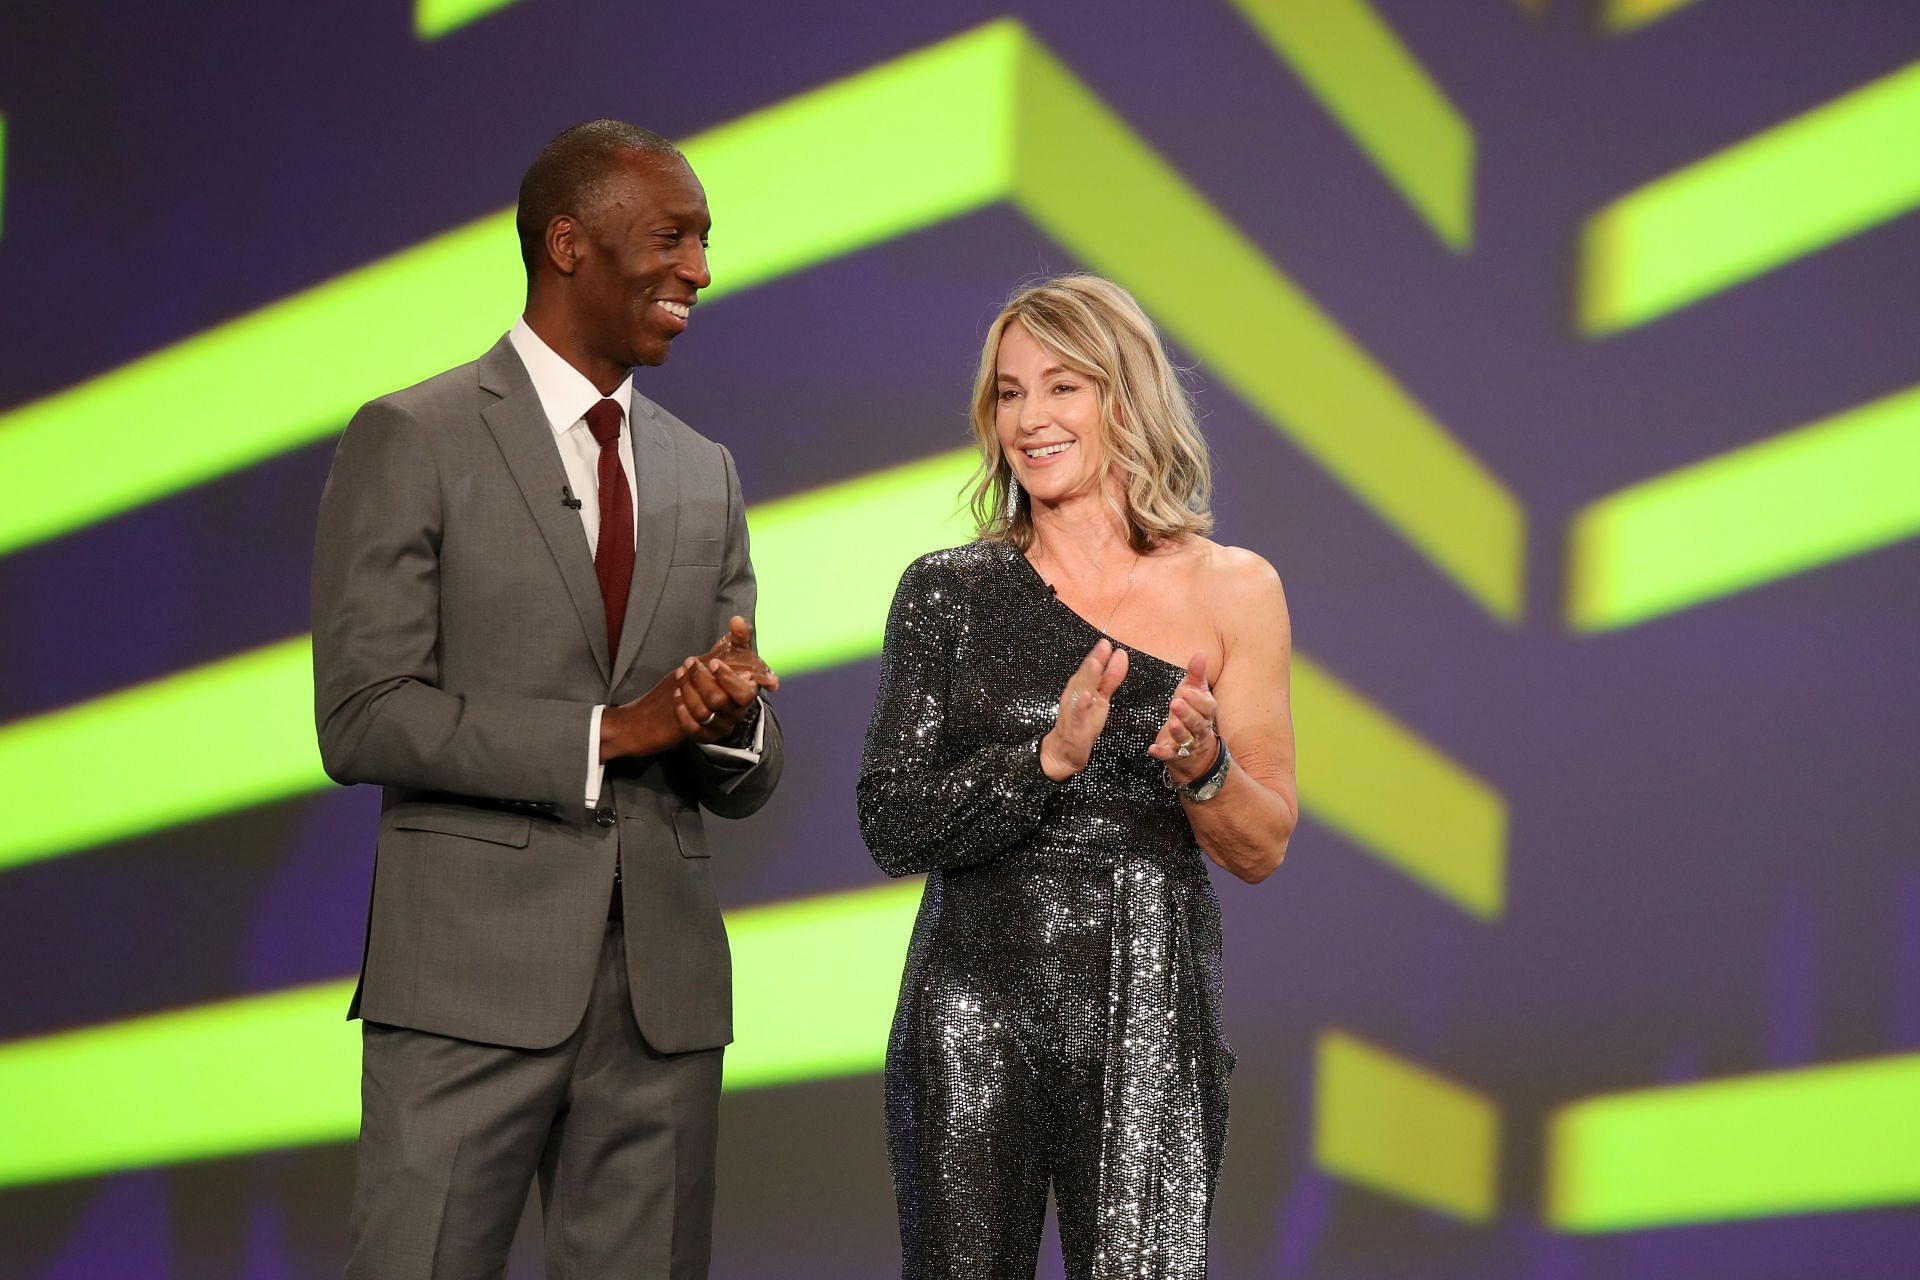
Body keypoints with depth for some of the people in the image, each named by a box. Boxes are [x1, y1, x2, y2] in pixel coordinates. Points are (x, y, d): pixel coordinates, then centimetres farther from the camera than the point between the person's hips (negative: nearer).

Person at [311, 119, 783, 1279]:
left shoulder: (705, 472, 16)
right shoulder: (413, 441, -1)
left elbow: (749, 781, 16)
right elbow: (363, 719, -10)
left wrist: (732, 721, -8)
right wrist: (607, 734, -15)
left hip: (667, 987, 5)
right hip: (472, 979, -5)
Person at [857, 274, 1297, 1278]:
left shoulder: (1232, 591, 4)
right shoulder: (949, 592, 3)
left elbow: (1261, 849, 5)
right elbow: (891, 826, -3)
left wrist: (1201, 766, -16)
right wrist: (1049, 757, -18)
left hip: (1150, 1010, 0)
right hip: (972, 1012, 1)